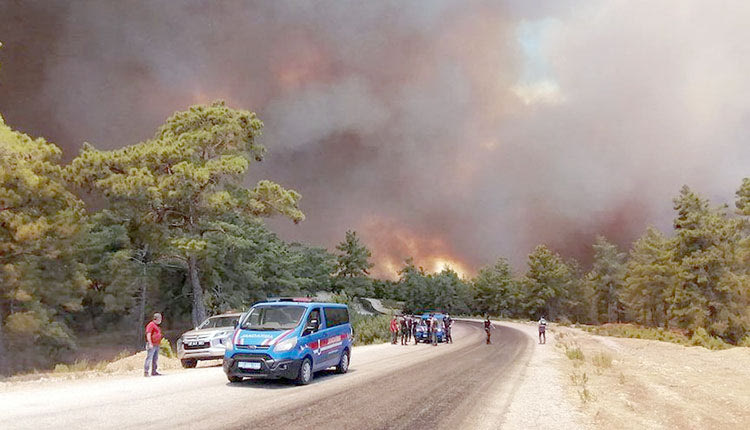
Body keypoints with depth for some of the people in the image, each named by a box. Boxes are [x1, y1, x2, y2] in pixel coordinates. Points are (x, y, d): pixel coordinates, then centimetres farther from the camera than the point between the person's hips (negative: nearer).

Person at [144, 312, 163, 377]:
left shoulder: (157, 326, 21)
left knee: (155, 359, 9)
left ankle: (154, 372, 14)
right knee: (149, 358, -12)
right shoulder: (151, 325, -8)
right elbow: (148, 334, -16)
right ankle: (146, 372, -13)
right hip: (151, 345, -9)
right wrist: (150, 344, -23)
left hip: (156, 345, 9)